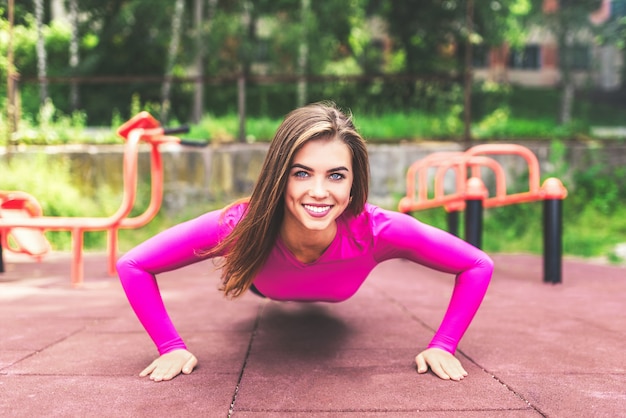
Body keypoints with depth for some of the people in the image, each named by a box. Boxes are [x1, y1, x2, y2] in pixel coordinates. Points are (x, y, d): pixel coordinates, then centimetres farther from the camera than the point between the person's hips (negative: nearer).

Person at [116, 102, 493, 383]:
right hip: (266, 286, -1)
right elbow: (133, 265, -36)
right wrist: (171, 346, -38)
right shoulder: (242, 225, -48)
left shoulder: (376, 230, -47)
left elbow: (479, 266, -33)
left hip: (334, 296, 1)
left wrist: (443, 346, -35)